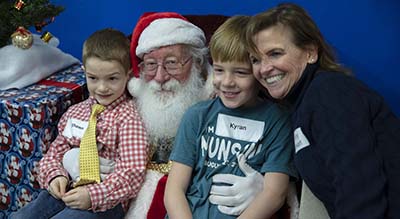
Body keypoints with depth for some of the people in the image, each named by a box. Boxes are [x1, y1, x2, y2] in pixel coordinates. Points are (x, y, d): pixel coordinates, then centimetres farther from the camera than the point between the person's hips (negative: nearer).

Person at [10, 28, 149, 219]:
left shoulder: (128, 118, -10)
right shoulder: (75, 112, 12)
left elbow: (132, 172, -17)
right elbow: (56, 151, 16)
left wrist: (93, 195, -26)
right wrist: (55, 175, -6)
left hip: (106, 200, -6)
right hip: (67, 190, 6)